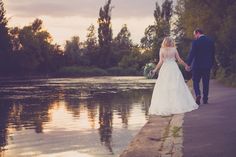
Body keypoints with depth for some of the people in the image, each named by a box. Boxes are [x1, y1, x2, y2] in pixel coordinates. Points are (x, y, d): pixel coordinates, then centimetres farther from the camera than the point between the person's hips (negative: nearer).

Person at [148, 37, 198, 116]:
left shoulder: (162, 50, -1)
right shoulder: (174, 49, 2)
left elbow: (161, 62, -5)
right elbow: (179, 60, 3)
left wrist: (155, 70, 3)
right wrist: (186, 65, 16)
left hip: (165, 69, -1)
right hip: (174, 68, 1)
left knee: (164, 88, 0)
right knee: (177, 87, 6)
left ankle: (165, 107, -3)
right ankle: (178, 104, 7)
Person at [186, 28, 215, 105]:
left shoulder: (196, 42, -11)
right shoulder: (210, 41, 6)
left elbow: (192, 54, -13)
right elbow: (213, 54, 11)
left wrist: (188, 64, -7)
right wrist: (211, 64, 18)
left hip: (197, 65, -4)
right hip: (207, 65, 4)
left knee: (195, 81, 6)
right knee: (206, 82, 10)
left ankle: (198, 94, -17)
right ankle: (205, 99, 11)